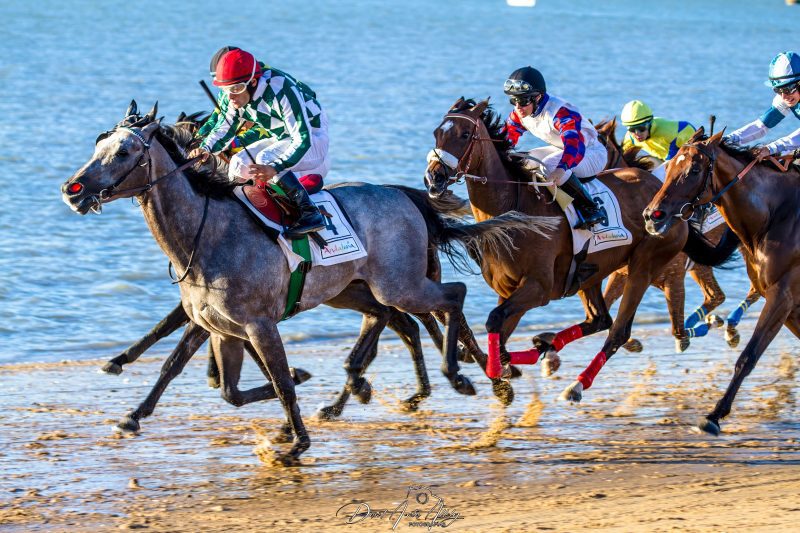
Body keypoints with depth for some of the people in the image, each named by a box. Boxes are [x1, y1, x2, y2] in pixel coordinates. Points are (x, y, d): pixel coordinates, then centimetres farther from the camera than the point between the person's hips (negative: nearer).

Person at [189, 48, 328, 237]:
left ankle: (310, 214, -30)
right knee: (239, 164, -5)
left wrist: (275, 168, -50)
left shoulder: (281, 92, -34)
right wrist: (206, 148, -24)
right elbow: (223, 128, -1)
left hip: (313, 138, -8)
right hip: (281, 139, 8)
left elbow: (303, 139, -37)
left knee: (265, 159, -31)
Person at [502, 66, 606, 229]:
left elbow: (574, 143, -48)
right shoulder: (519, 114, -7)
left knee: (550, 165, -36)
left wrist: (561, 168, -66)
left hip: (593, 153, -9)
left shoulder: (562, 112, -33)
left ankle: (590, 209, -31)